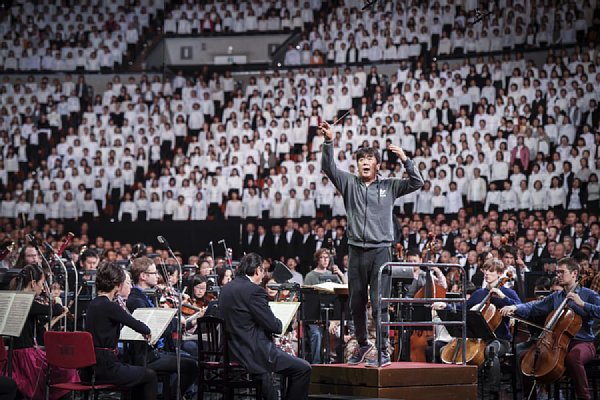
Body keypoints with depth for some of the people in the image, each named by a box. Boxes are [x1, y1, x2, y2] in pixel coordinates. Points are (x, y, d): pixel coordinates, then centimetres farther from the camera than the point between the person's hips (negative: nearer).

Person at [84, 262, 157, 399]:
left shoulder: (94, 304, 10)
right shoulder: (109, 306, -17)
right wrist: (147, 331, 10)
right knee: (150, 376, 9)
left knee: (139, 373, 27)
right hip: (104, 367, -9)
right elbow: (141, 328, -11)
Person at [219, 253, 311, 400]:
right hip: (253, 353, -10)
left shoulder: (226, 288, 9)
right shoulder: (254, 290, -18)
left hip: (233, 350, 10)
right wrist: (280, 324, 5)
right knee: (303, 369, -3)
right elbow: (273, 325, -18)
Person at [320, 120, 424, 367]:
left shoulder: (389, 186, 9)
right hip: (356, 251, 3)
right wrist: (329, 142, -12)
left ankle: (384, 352, -6)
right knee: (356, 303, 11)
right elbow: (328, 168, 0)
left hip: (381, 251, -3)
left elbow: (417, 183, 1)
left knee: (379, 303, -8)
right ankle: (362, 345, 28)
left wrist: (405, 160, -9)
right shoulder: (349, 183, 11)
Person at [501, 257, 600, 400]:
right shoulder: (556, 297, 14)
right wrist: (515, 308, -12)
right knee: (526, 355, -4)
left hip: (583, 342, -6)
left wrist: (582, 304, -22)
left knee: (573, 357, -40)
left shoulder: (588, 294, -1)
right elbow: (534, 307, 6)